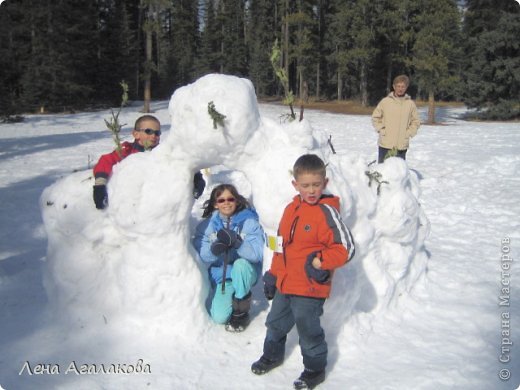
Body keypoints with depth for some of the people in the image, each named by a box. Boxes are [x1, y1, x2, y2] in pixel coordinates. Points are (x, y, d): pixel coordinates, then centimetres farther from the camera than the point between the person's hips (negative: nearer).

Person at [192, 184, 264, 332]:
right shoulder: (207, 225, -4)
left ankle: (241, 312, -12)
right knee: (220, 317, -16)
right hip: (221, 275, 2)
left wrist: (237, 243, -41)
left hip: (245, 271, -1)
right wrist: (214, 249, -33)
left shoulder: (249, 221, -13)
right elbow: (201, 256, -11)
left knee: (240, 264, -35)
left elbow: (257, 254, -24)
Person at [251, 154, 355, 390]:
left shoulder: (327, 212, -17)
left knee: (308, 330, 8)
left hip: (310, 288, -7)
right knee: (276, 323, 24)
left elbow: (346, 247, -18)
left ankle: (315, 369, 31)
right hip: (285, 283, 7)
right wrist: (273, 274, 15)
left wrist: (320, 262, -24)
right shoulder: (291, 209, 5)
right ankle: (272, 355, 48)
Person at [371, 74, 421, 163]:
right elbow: (375, 117, 7)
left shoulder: (411, 104, 2)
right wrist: (382, 130, -3)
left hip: (402, 145, 0)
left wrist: (408, 133, -2)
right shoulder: (385, 101, 0)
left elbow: (416, 122, 10)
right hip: (385, 144, 0)